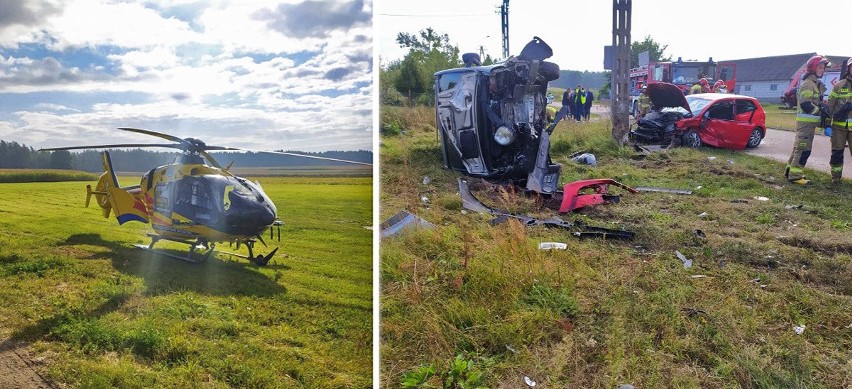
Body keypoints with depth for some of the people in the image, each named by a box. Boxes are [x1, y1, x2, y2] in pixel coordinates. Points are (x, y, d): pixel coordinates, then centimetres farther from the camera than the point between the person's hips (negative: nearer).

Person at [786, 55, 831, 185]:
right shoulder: (808, 83, -13)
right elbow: (805, 104, -22)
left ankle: (790, 170, 23)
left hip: (809, 121, 11)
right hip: (805, 121, -11)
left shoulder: (816, 84, 20)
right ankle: (795, 175, -11)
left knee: (799, 147, 15)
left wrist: (823, 107, 11)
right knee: (804, 149, -12)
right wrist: (821, 111, -16)